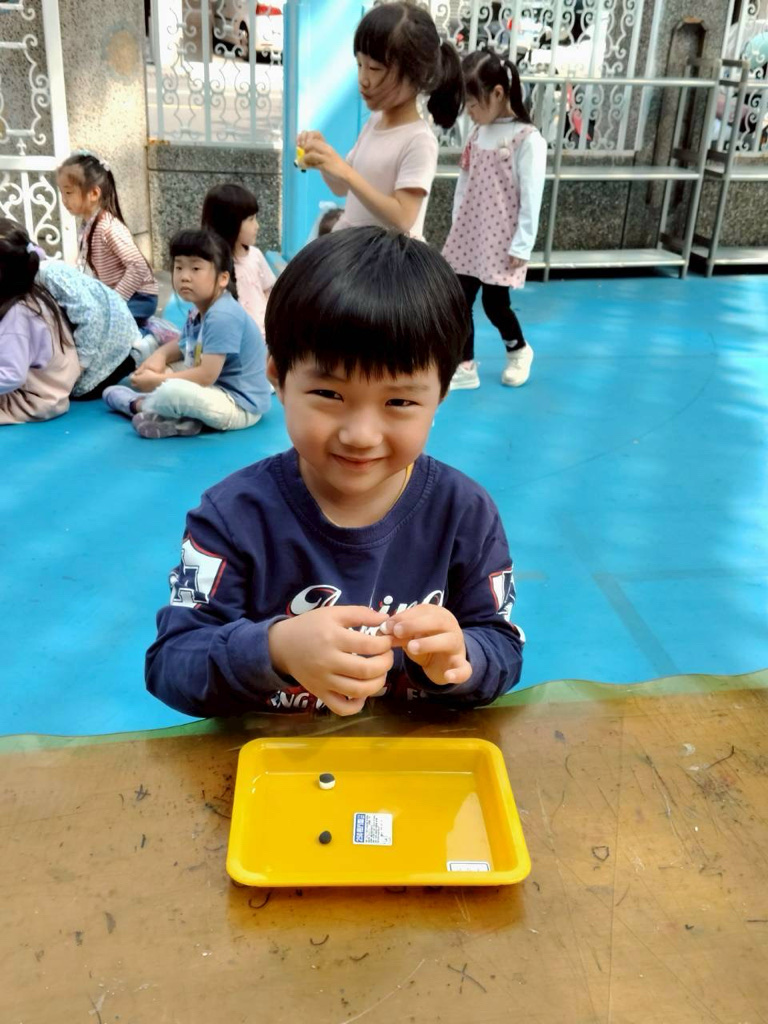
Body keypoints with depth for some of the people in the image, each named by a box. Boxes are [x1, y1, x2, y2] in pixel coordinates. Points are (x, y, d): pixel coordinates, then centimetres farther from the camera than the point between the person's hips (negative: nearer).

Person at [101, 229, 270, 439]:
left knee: (172, 392, -33)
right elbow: (182, 346, 22)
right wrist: (159, 356, -1)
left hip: (240, 406, -11)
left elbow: (206, 375, -27)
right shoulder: (198, 312, 7)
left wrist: (158, 381, -17)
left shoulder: (223, 316, -24)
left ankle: (138, 405, 1)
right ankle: (181, 417, -6)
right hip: (219, 389, 11)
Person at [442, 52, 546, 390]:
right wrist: (456, 229, 12)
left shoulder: (527, 139, -14)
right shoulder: (477, 133, 7)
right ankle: (465, 367, 16)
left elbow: (531, 198, -14)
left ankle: (519, 351, 31)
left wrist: (521, 247, -15)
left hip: (500, 241, -6)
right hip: (468, 236, 6)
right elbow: (464, 184, 12)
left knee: (495, 304, 4)